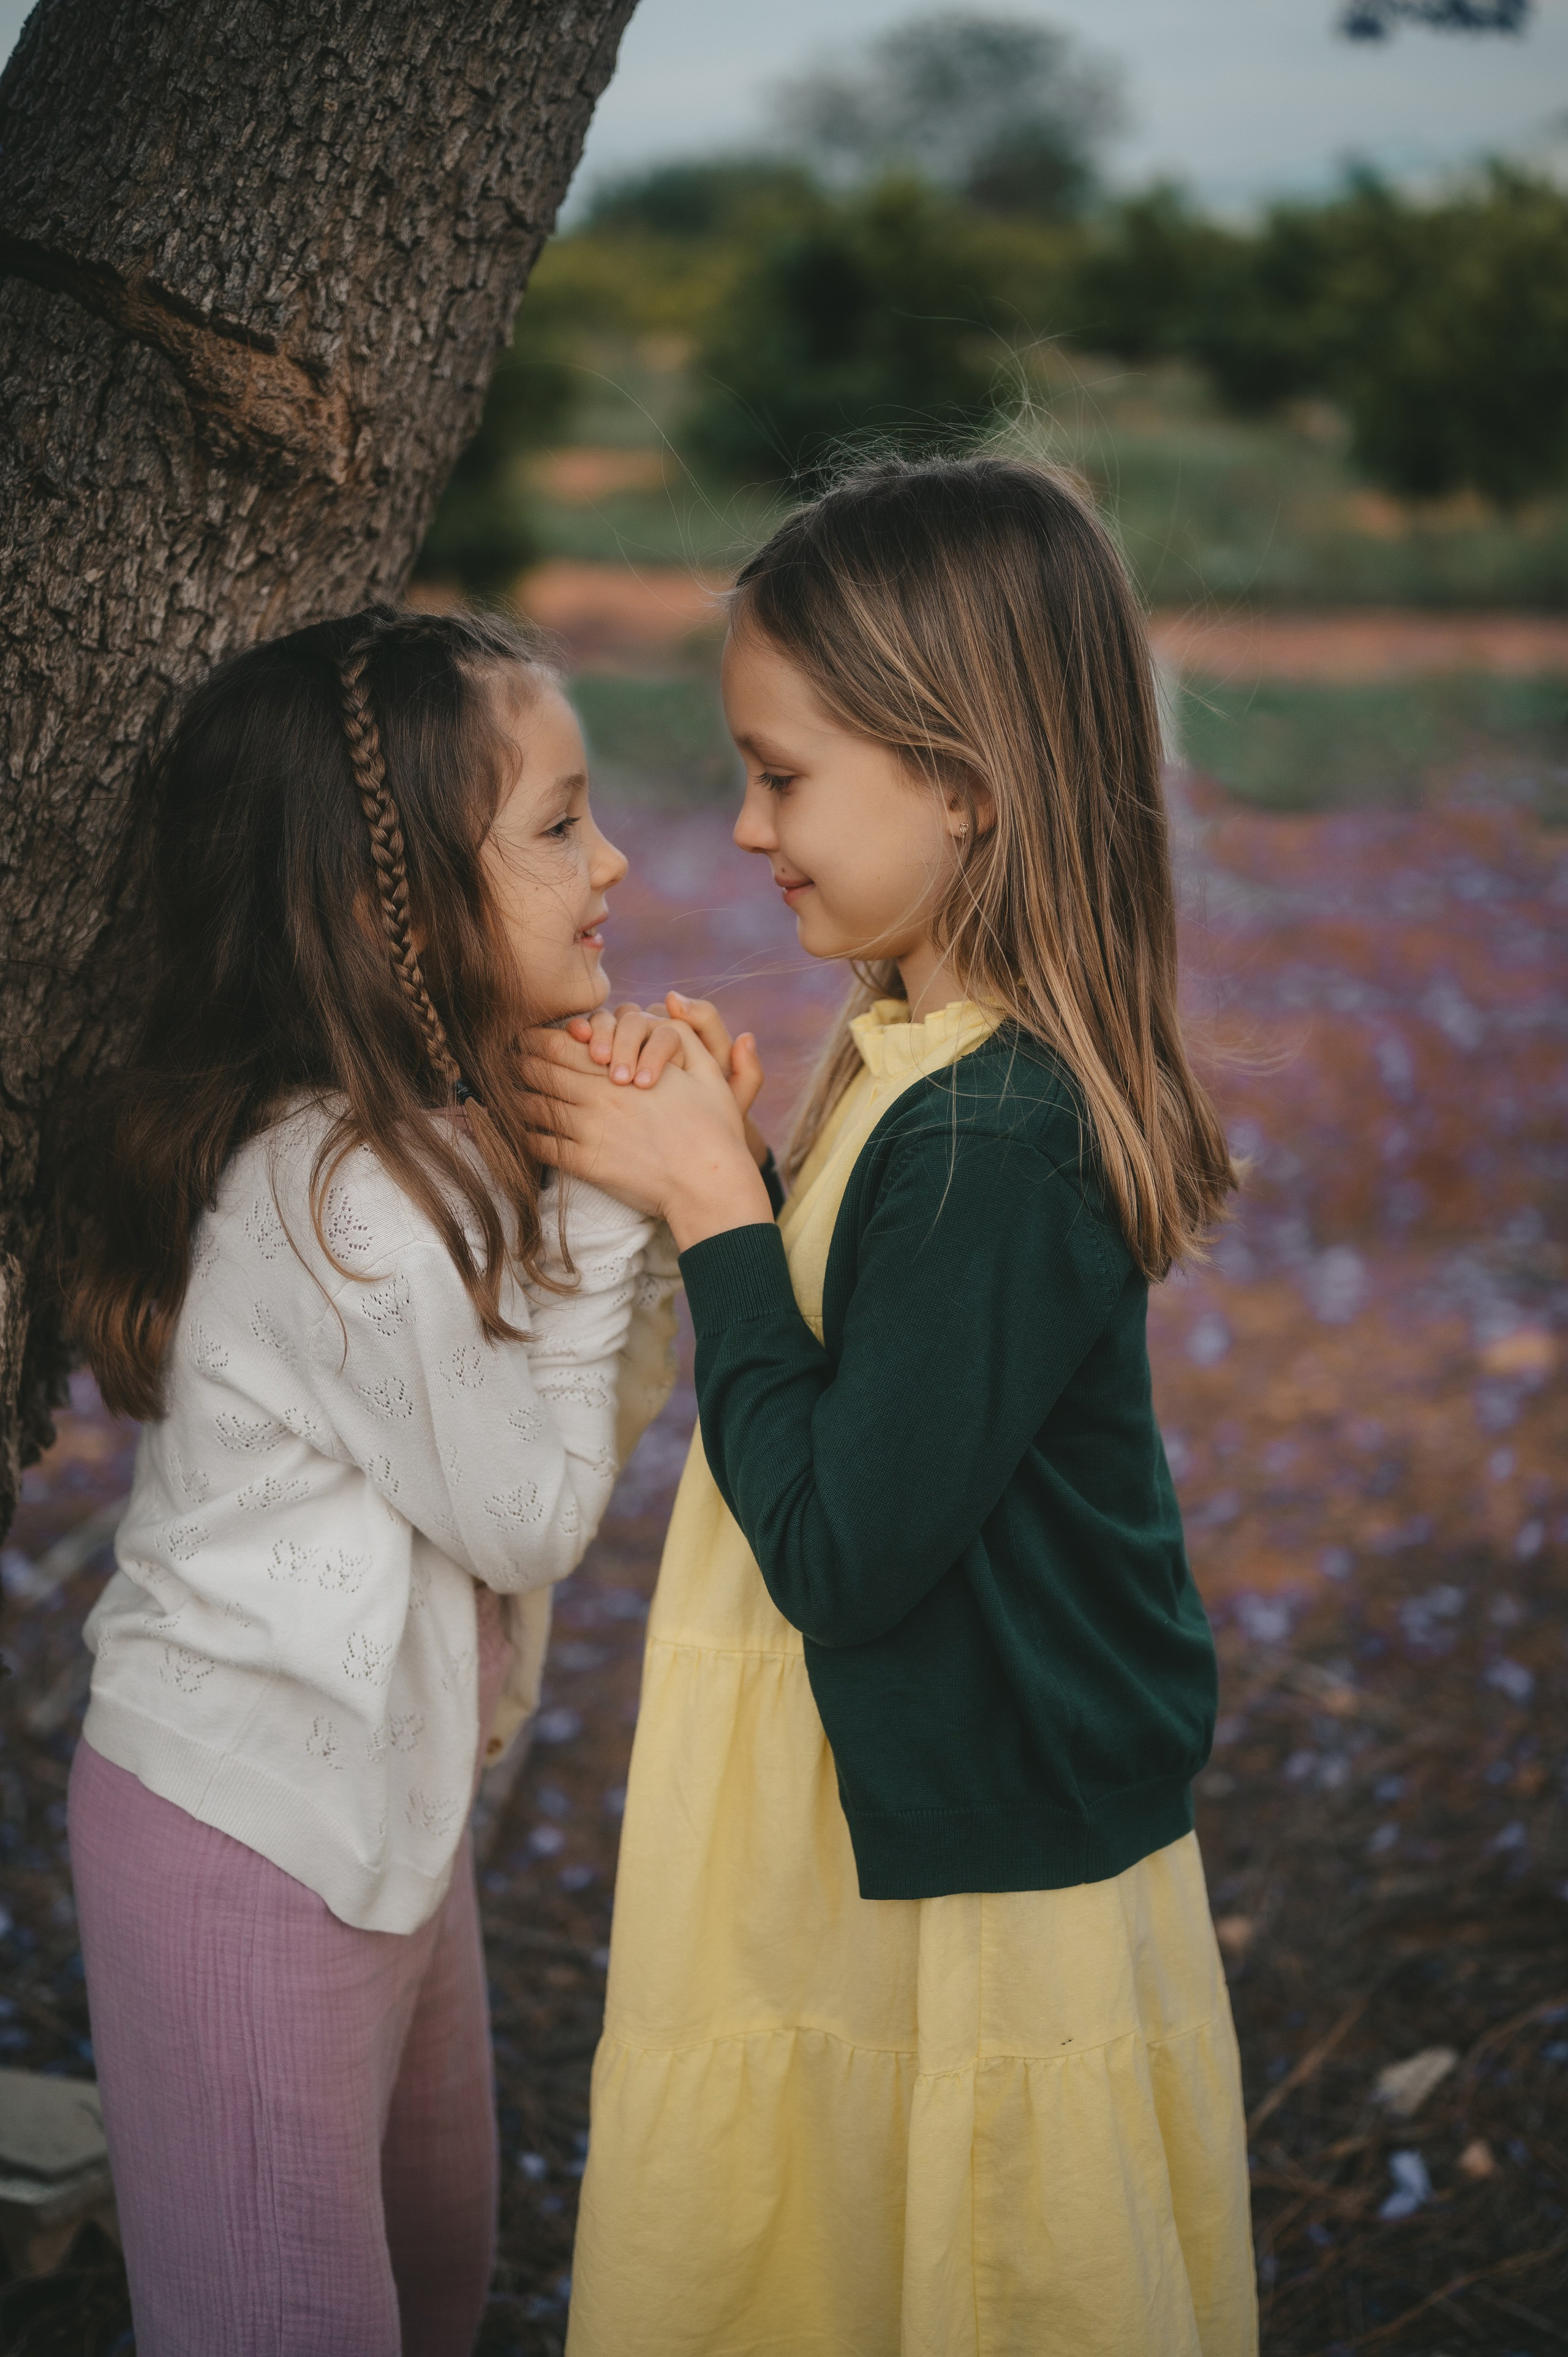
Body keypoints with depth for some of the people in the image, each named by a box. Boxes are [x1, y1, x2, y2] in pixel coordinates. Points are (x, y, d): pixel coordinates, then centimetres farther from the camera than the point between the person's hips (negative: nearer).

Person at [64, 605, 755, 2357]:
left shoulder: (439, 1131, 2)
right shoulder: (341, 1199, -27)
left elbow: (591, 1414, 6)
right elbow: (535, 1513, -18)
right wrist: (614, 1203, -15)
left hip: (381, 1803, 9)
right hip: (253, 1832, -9)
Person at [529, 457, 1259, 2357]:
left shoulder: (990, 1141, -28)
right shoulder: (936, 1059, 1)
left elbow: (838, 1550, -25)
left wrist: (711, 1201, -20)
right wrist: (704, 1161, -1)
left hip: (978, 1893, -9)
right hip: (901, 1834, 9)